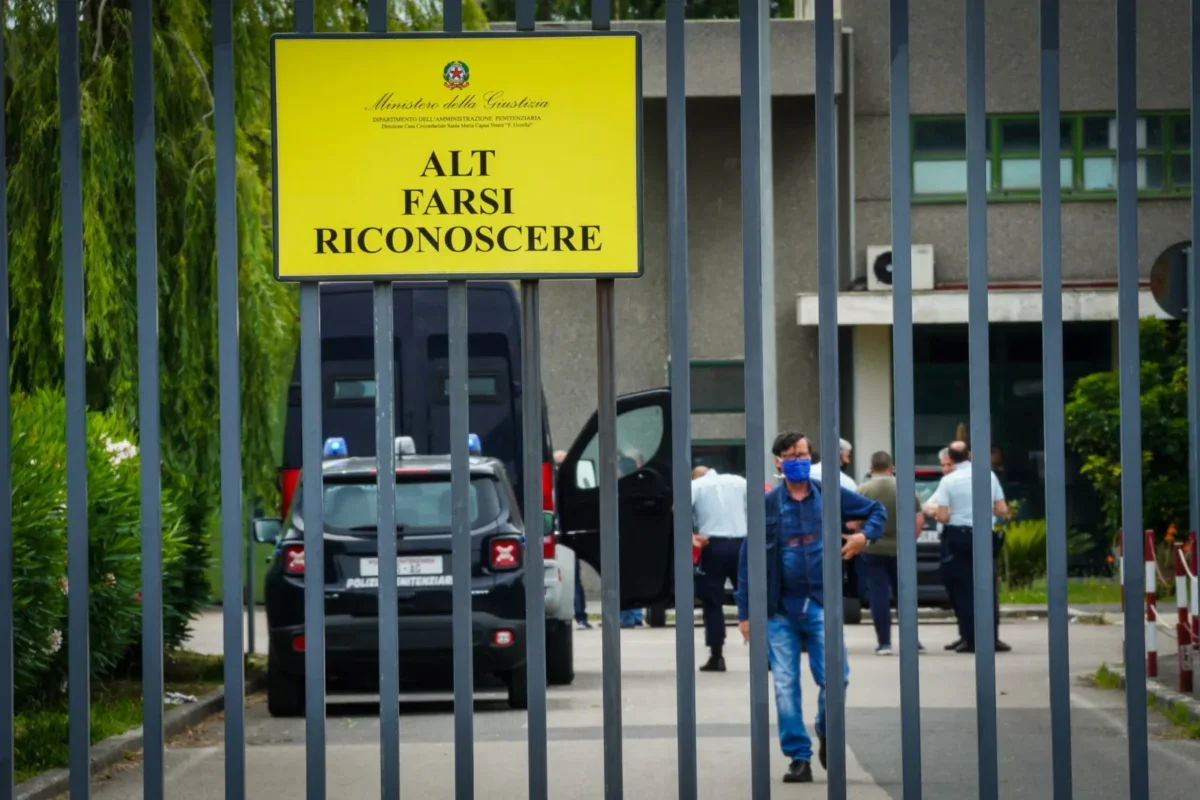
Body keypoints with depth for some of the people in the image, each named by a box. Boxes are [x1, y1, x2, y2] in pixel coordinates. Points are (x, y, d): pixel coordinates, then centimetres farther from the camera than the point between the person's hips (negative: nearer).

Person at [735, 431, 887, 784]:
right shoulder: (768, 505, 1)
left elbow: (877, 510, 17)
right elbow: (748, 559, 3)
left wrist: (866, 535, -5)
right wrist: (745, 612, 0)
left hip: (821, 605, 0)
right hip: (780, 610, 0)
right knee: (785, 685, -1)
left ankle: (826, 731, 22)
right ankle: (799, 757, 9)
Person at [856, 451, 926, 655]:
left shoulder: (862, 491, -5)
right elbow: (919, 520, -1)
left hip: (872, 550, -1)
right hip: (899, 549, 1)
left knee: (879, 593, 1)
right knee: (904, 593, 11)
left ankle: (884, 643, -1)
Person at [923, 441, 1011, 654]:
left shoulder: (948, 481, -8)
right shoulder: (989, 475, 2)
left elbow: (943, 517, -13)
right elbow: (1002, 510, 4)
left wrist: (933, 511, 8)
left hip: (956, 537, -3)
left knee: (962, 589, 3)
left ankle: (970, 638, -1)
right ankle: (992, 637, 8)